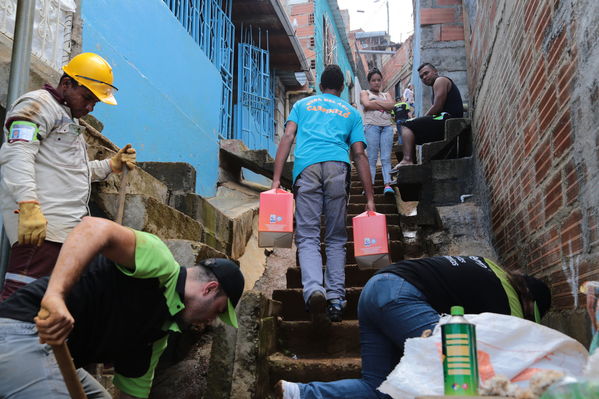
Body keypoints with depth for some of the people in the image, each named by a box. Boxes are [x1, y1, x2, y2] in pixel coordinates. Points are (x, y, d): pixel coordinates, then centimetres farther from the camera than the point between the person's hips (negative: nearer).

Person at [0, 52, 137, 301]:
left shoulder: (69, 120, 31)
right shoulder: (39, 104, -1)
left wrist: (112, 165, 21)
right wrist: (29, 206, -28)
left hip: (68, 228, 10)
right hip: (41, 225, -10)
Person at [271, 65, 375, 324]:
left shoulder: (303, 104, 27)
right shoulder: (351, 112, 27)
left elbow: (287, 138, 11)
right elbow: (359, 154, 17)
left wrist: (276, 180, 5)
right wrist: (370, 199, 15)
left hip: (306, 166, -1)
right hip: (338, 166, 1)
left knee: (307, 236, -4)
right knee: (336, 238, 10)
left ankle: (314, 289, -28)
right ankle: (336, 299, 2)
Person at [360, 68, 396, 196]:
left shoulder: (386, 94, 27)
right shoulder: (365, 93, 17)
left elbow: (392, 105, 5)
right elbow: (367, 105, -5)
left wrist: (376, 101, 1)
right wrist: (384, 106, 2)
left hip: (387, 126, 3)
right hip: (371, 126, -3)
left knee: (386, 157, -8)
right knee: (372, 158, -9)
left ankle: (387, 184, -17)